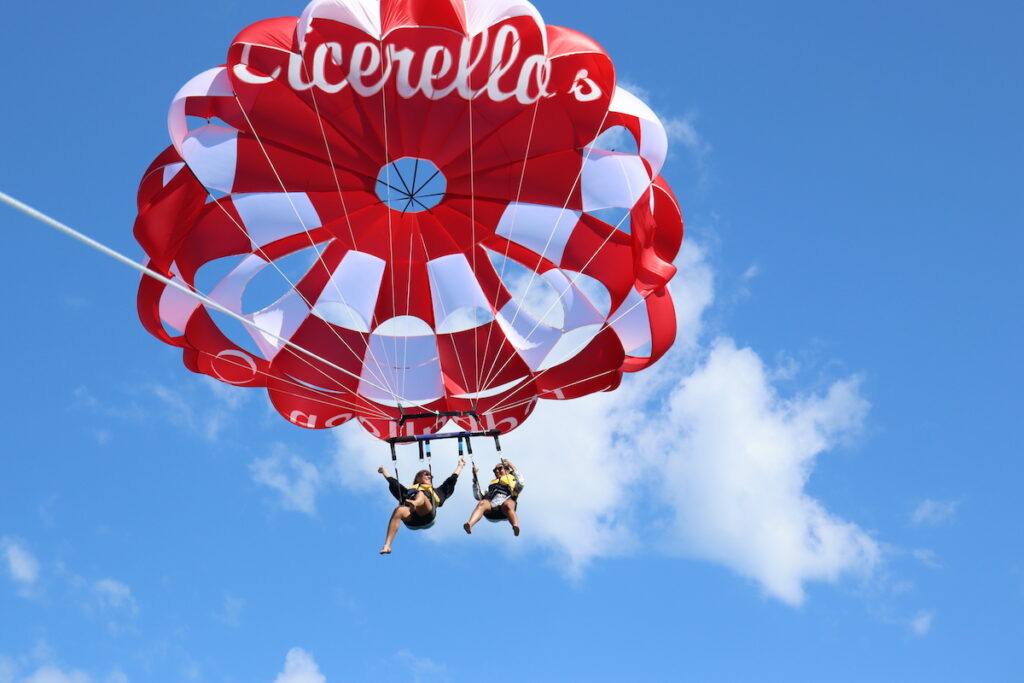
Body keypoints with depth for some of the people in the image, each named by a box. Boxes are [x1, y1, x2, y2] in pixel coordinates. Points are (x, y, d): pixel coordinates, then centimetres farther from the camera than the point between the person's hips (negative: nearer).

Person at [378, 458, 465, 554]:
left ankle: (413, 504, -72)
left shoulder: (436, 492, 46)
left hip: (426, 515, 0)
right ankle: (387, 546, -50)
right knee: (399, 510, -36)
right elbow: (392, 481, 48)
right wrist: (384, 470, 62)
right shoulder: (408, 491, 45)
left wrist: (460, 465, 60)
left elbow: (452, 479, 49)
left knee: (420, 494, -32)